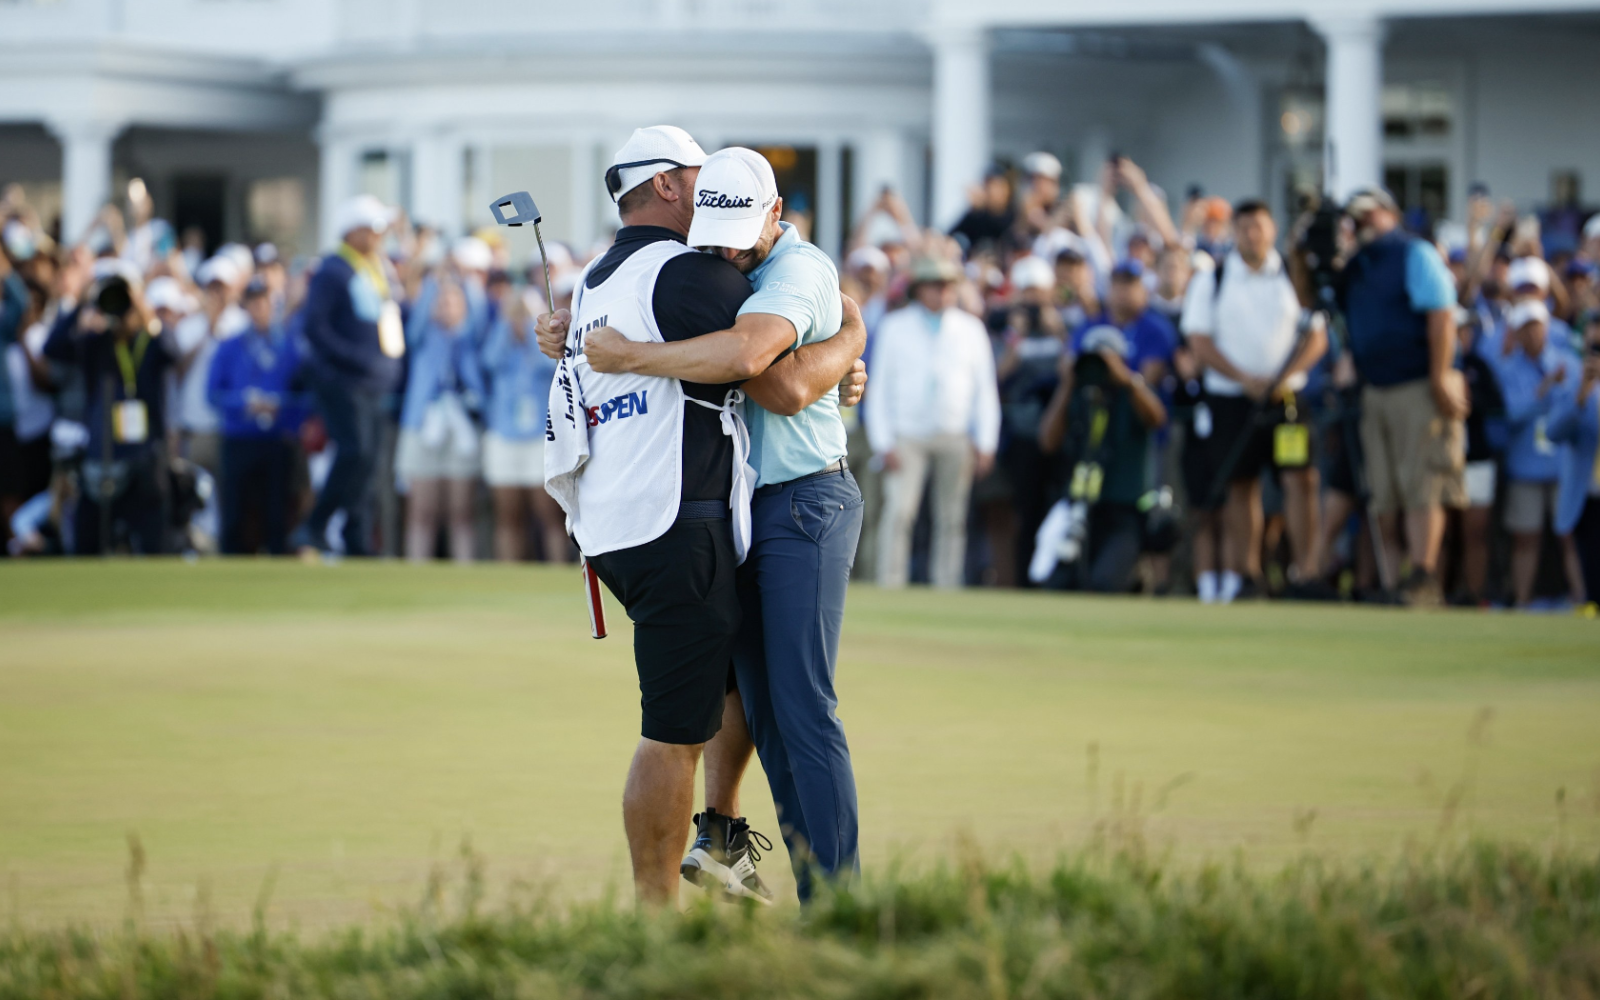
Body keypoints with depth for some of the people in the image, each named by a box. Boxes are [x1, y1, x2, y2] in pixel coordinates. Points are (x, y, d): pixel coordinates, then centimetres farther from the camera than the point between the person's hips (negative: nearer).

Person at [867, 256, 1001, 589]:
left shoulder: (970, 329, 10)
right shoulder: (895, 327, 6)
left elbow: (985, 389, 11)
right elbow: (879, 386, 4)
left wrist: (985, 444, 2)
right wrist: (883, 442, -5)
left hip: (955, 439, 2)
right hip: (907, 435, -2)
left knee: (951, 519, 1)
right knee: (898, 512, -14)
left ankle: (947, 587, 4)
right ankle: (889, 587, -14)